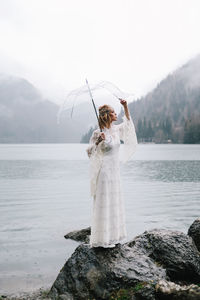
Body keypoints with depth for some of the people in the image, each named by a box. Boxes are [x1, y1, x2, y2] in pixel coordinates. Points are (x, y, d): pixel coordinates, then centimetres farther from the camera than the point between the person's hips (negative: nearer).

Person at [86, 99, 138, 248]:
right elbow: (89, 151, -11)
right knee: (103, 204, -3)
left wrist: (126, 107, 19)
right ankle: (101, 239, 7)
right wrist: (98, 141, -27)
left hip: (115, 171, 8)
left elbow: (127, 124, 27)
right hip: (104, 172, -8)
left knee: (115, 203, 13)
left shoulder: (116, 129, 8)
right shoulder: (97, 133, -12)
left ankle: (112, 235, 25)